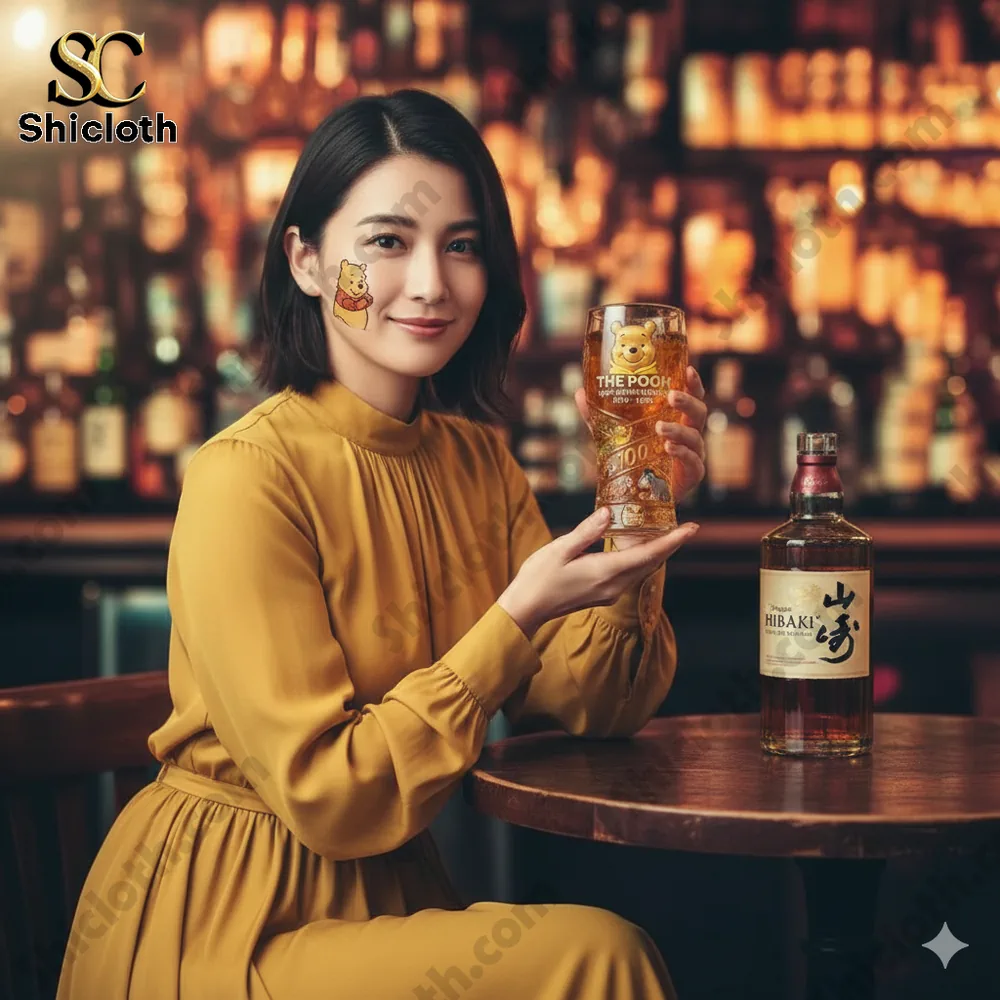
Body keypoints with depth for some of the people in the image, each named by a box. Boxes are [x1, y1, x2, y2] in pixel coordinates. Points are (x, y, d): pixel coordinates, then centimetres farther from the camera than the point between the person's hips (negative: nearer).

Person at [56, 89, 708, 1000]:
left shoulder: (475, 457, 4)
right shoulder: (246, 477, -18)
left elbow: (590, 706, 0)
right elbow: (327, 800, -20)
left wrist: (638, 528, -13)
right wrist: (515, 618, -25)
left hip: (391, 892, 6)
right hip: (224, 925, -6)